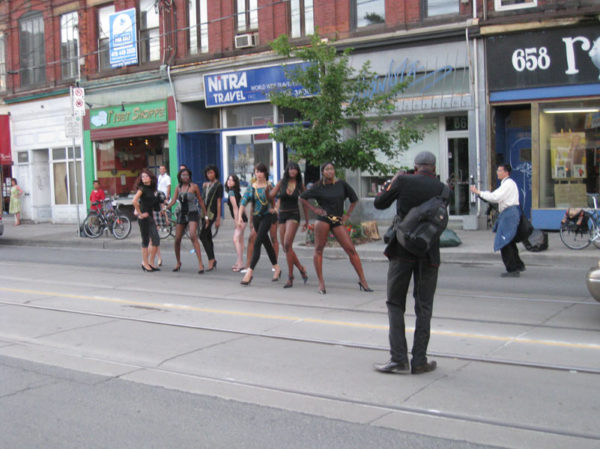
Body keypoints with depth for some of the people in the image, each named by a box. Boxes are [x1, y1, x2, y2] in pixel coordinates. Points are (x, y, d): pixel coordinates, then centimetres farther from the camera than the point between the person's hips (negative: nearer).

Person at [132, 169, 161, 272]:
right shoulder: (142, 188, -9)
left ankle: (150, 263, 12)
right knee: (146, 241, -1)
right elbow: (134, 201, -24)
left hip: (150, 217, 7)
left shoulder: (152, 189, 13)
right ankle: (145, 263, 9)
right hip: (144, 218, -7)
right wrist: (140, 214, -18)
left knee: (156, 240, 3)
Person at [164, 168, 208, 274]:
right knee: (177, 239, 3)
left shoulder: (194, 186, -2)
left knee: (193, 236, -24)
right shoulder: (178, 188, 8)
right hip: (181, 214, 5)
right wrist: (166, 207, -18)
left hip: (192, 213, -4)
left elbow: (200, 201, 2)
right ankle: (178, 263, 24)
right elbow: (173, 200, 1)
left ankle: (200, 264, -25)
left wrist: (206, 215, 2)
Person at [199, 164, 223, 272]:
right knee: (208, 237, 9)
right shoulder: (205, 185, 17)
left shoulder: (218, 185, -4)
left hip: (212, 213, -7)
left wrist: (218, 218, -11)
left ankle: (211, 260, -16)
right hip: (204, 212, 7)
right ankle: (212, 261, 16)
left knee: (203, 235, -17)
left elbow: (219, 202, -8)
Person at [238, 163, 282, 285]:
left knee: (257, 243, -12)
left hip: (267, 217, -5)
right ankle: (277, 268, 29)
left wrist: (274, 208, -13)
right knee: (266, 243, 15)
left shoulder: (269, 186, -5)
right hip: (256, 217, 5)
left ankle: (250, 272, -14)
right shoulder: (251, 187, 5)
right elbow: (244, 201, -2)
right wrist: (240, 216, -13)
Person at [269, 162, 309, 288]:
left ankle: (290, 277, -16)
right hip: (281, 215, 3)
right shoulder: (281, 183, 5)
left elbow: (304, 203, 9)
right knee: (286, 248, 4)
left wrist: (306, 221, 11)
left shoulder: (300, 185, 3)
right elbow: (271, 196, 0)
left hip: (293, 215, -3)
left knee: (287, 244, -19)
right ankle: (301, 269, 24)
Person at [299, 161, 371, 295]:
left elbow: (354, 199, 16)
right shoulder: (318, 187, 2)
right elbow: (302, 197, 13)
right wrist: (314, 209, 3)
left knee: (351, 249, -6)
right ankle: (321, 282, 6)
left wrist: (347, 214, 8)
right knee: (319, 249, -2)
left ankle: (362, 281, -1)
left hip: (337, 221, 1)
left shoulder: (341, 184, 5)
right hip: (323, 219, -1)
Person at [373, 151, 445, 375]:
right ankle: (419, 361, 11)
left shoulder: (403, 181, -3)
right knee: (423, 307, 9)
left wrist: (391, 182, 21)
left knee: (395, 304, 7)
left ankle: (398, 359, 2)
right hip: (429, 252, 1)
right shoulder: (441, 188, 2)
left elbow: (379, 203, 6)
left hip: (402, 250, -1)